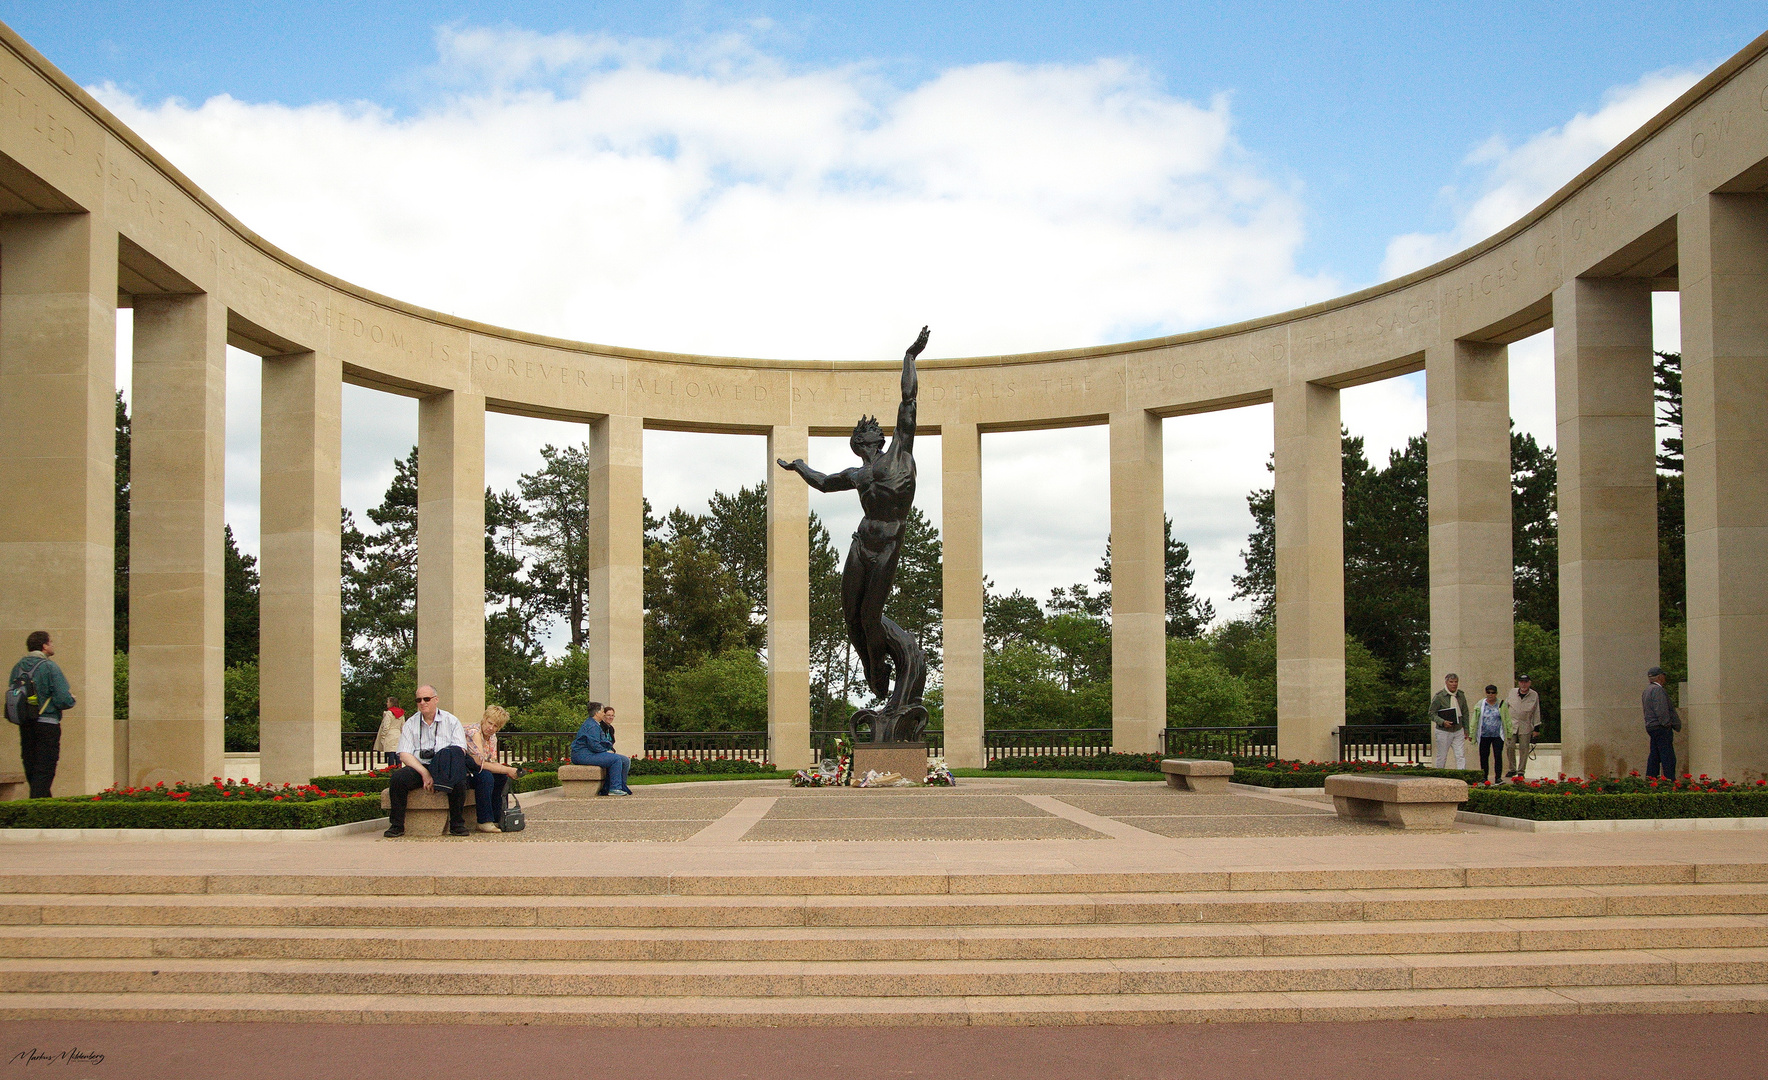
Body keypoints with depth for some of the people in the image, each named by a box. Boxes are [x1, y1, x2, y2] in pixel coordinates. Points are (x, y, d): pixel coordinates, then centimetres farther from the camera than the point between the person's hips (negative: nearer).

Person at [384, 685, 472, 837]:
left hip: (444, 769, -1)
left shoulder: (450, 721, 9)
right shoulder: (411, 724, 12)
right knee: (397, 777, -28)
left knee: (458, 779, -34)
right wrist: (424, 773, -15)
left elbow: (461, 751, -1)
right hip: (418, 767, 2)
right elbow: (404, 755, 1)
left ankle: (457, 825, -19)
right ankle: (396, 825, -18)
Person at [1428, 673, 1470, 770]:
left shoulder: (1461, 696, 6)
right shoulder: (1439, 696, -8)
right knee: (1442, 757, 5)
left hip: (1458, 731, 4)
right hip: (1443, 732, -4)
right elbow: (1432, 713, -7)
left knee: (1461, 756, -5)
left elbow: (1465, 714, 13)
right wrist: (1442, 722, -22)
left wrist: (1466, 730, 10)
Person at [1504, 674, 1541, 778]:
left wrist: (1536, 728, 5)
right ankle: (1512, 769, 9)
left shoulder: (1534, 695, 2)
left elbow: (1536, 712, 6)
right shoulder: (1512, 693, 5)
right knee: (1509, 747, -6)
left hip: (1526, 727, -1)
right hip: (1511, 725, 1)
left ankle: (1521, 771, 10)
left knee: (1524, 749, 0)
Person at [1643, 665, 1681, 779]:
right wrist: (1667, 723, -14)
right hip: (1661, 727, -10)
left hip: (1651, 727, 10)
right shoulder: (1657, 690, -12)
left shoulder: (1647, 690, 19)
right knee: (1668, 758, -10)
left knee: (1654, 757, 11)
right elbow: (1661, 710, -20)